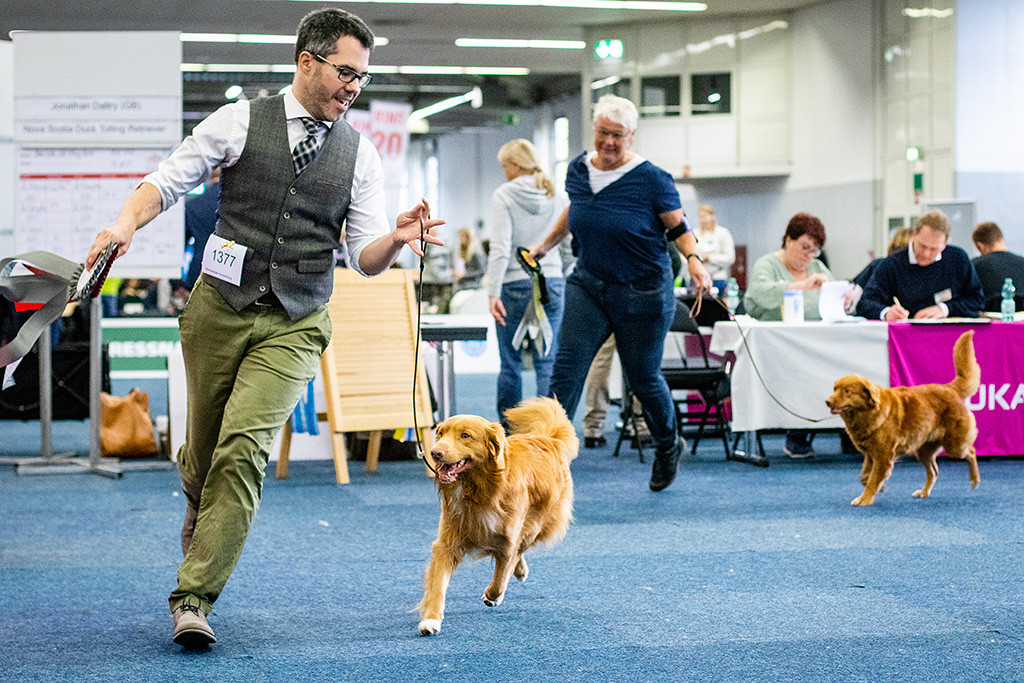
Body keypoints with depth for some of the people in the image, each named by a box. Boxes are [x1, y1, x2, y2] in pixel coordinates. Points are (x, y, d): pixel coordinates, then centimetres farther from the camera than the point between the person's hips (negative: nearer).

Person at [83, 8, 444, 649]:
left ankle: (194, 599, -12)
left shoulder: (360, 155, 5)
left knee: (244, 448, -16)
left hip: (293, 326, 0)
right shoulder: (240, 121, 1)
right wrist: (127, 222, -18)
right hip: (219, 307, 0)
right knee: (204, 444, 12)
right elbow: (168, 180, 2)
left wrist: (397, 238, -19)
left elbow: (366, 258, 4)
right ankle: (201, 513, 49)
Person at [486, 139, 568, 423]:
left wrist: (493, 292, -13)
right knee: (547, 362, 4)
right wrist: (565, 283, 19)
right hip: (552, 282, 4)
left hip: (516, 285, -4)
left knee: (511, 362, 5)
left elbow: (501, 247, -12)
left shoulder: (504, 195, -5)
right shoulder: (556, 197, 8)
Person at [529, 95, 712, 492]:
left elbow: (678, 226, -6)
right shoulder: (578, 170, 0)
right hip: (588, 285, 4)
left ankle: (668, 446, 37)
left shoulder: (651, 179, -14)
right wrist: (544, 247, 25)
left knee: (643, 378, 9)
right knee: (566, 368, -12)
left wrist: (693, 260, -24)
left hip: (643, 292, -4)